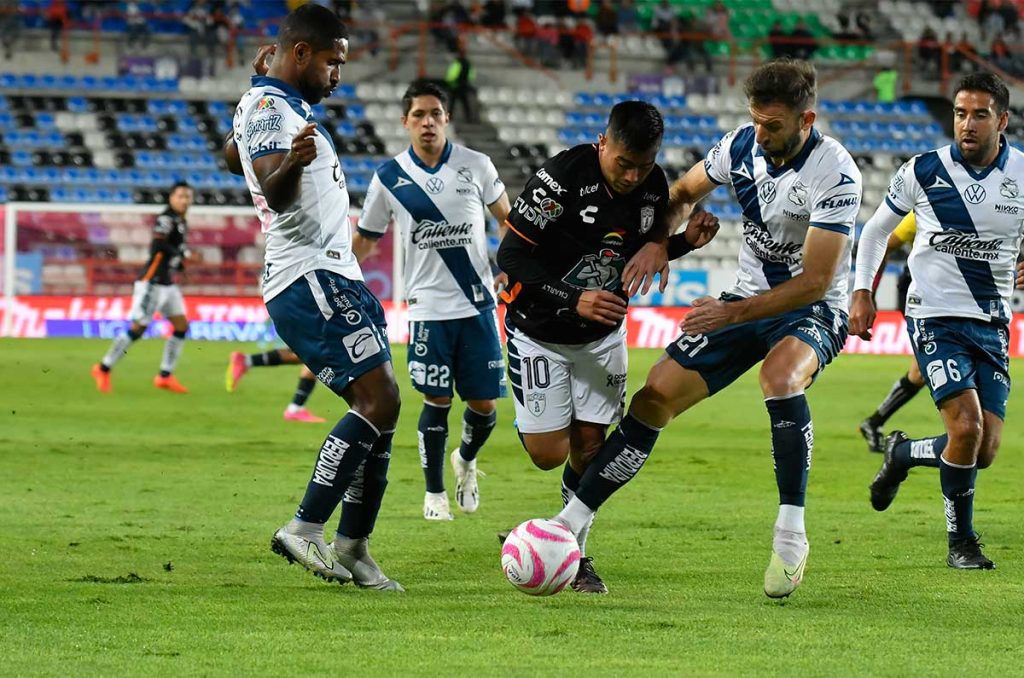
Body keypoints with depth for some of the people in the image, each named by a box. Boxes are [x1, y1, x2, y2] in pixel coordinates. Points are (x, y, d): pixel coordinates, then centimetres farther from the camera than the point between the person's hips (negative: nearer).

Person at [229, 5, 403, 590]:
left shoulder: (282, 102, 19)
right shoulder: (268, 107, -11)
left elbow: (233, 153, 43)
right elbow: (274, 194, -28)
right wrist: (290, 163, -49)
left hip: (338, 278, 11)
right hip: (309, 279, -11)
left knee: (381, 409, 7)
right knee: (380, 399, -19)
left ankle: (353, 548, 10)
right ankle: (306, 531, -20)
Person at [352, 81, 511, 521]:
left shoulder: (475, 166, 0)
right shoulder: (389, 178, -1)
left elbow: (507, 217, 15)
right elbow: (363, 241, 9)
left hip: (478, 304, 1)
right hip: (428, 308, -1)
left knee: (484, 405, 3)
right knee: (436, 401, -4)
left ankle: (466, 461, 35)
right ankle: (434, 493, 13)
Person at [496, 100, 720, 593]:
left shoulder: (653, 184, -9)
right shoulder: (562, 177, -27)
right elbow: (511, 256, -23)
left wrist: (685, 240, -13)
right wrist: (573, 300, -32)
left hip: (603, 335, 4)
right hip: (540, 332, -4)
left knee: (589, 448, 2)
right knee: (549, 455, -6)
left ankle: (574, 551, 19)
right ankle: (530, 420, 30)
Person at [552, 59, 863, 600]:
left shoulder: (835, 175, -25)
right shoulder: (741, 145, -7)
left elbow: (816, 280, -27)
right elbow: (683, 192, 14)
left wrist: (732, 312, -30)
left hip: (813, 310, -6)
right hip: (749, 300, 6)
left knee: (780, 373, -38)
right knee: (655, 397, -6)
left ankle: (791, 534, -30)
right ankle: (572, 522, 1)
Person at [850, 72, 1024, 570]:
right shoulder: (922, 171, -5)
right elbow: (876, 229, 10)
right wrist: (862, 293, 2)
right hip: (935, 318, -3)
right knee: (966, 427, -20)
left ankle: (902, 453, 29)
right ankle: (961, 542, 0)